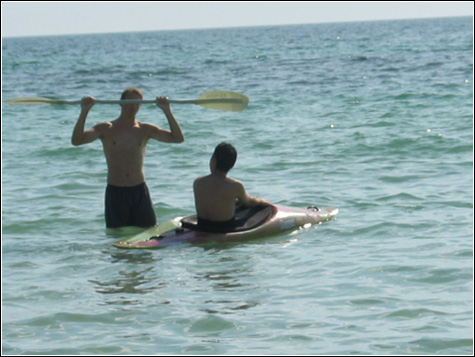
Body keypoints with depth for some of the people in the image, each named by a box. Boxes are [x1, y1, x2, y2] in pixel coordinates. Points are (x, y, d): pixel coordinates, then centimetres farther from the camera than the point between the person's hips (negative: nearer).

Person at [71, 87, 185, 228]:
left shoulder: (145, 130, 8)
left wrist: (167, 111, -11)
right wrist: (84, 112, -20)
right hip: (115, 192, -2)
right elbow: (76, 141, -9)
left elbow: (178, 138, -1)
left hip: (139, 191, 2)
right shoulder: (106, 129, 3)